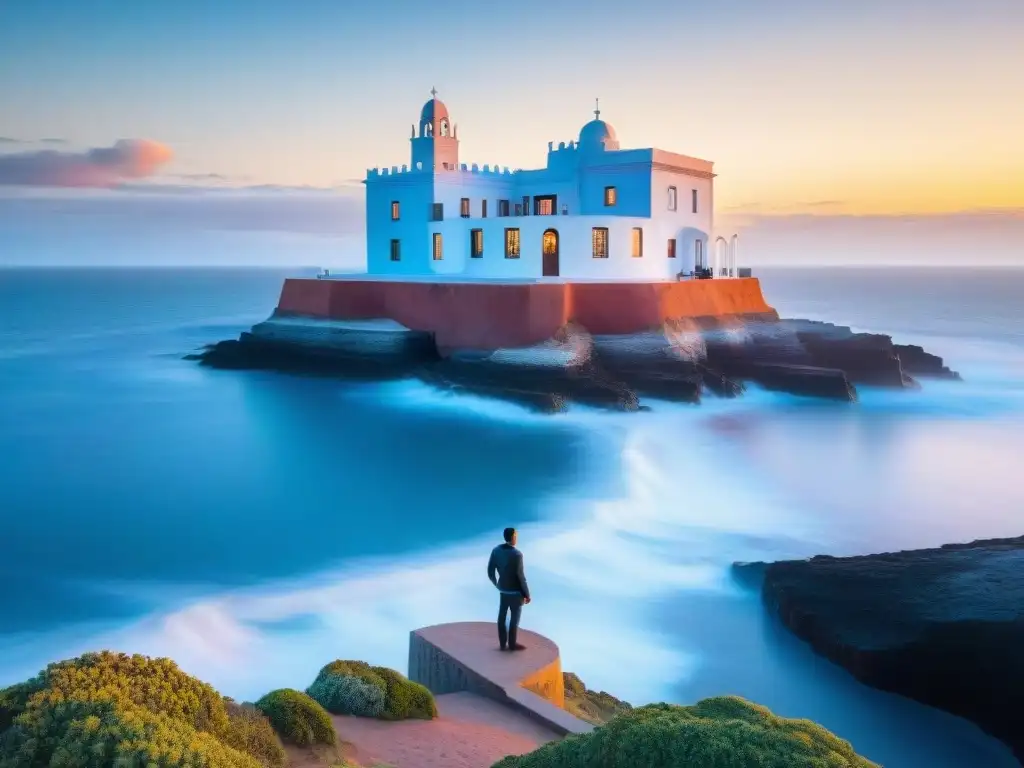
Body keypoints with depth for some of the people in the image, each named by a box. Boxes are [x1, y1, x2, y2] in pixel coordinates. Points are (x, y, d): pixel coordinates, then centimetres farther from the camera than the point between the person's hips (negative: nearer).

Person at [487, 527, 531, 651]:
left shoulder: (496, 550, -7)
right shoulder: (517, 554, -27)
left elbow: (490, 571, 1)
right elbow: (521, 577, -21)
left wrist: (496, 584, 20)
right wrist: (527, 594, -9)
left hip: (503, 589, 6)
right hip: (515, 591, -6)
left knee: (502, 616, 15)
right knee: (514, 618, 10)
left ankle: (502, 643, 26)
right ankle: (512, 644, 23)